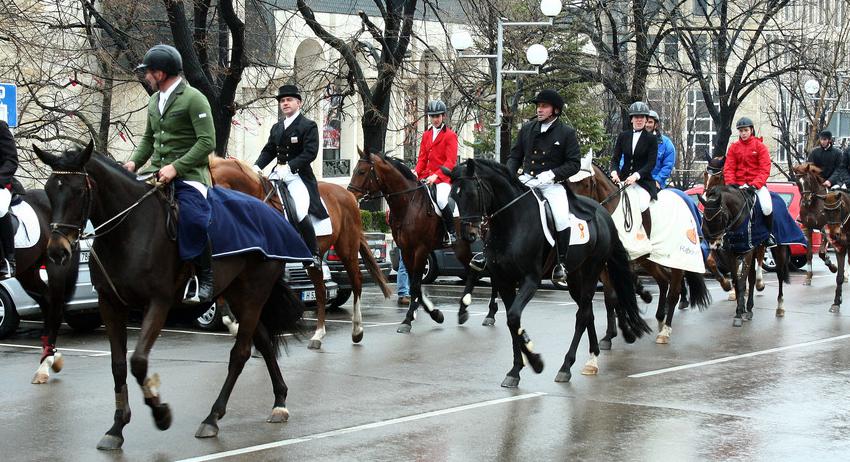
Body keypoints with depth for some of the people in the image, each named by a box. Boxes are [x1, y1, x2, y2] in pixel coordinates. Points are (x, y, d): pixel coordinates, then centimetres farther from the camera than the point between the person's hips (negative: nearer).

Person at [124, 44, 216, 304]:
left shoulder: (193, 99, -9)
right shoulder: (155, 101, 16)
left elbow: (207, 142, -15)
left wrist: (175, 167, -21)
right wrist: (134, 162, 6)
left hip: (188, 174, -8)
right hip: (156, 172, 8)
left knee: (192, 218, -29)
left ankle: (205, 277, -12)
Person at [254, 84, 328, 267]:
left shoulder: (308, 126, -1)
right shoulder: (276, 128, 20)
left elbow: (310, 153, -13)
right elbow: (268, 151, 17)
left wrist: (289, 166, -24)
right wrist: (257, 166, -3)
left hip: (299, 175, -7)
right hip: (279, 175, 7)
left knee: (300, 213, -24)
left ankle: (315, 254, -9)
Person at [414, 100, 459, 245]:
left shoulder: (450, 136, -2)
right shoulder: (426, 135, 18)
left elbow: (451, 162, -11)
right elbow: (423, 158, 15)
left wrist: (436, 176, -24)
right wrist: (416, 172, -6)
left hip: (444, 177, -6)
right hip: (427, 176, 6)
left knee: (441, 200, -33)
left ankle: (451, 232, -16)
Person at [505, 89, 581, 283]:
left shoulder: (567, 133, 0)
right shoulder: (527, 128, 12)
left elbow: (574, 164, -4)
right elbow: (515, 156, 16)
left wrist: (552, 174, -17)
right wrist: (508, 174, -3)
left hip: (552, 184, -4)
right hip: (526, 180, 4)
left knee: (561, 218, -26)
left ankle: (560, 263, -9)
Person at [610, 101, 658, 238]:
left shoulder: (651, 139, 4)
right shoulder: (623, 136, 12)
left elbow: (651, 163, -5)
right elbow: (615, 158, 9)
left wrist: (636, 175, -20)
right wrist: (614, 172, -12)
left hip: (643, 181, -3)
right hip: (624, 179, 3)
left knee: (642, 203, -30)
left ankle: (647, 240, -20)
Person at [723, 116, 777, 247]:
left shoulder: (760, 146, 3)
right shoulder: (734, 147, 11)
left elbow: (765, 169, -5)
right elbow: (728, 168, 6)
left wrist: (755, 184, -19)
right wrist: (730, 183, -13)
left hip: (757, 183, -3)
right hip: (738, 184, 3)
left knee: (767, 207, -27)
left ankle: (770, 234, -3)